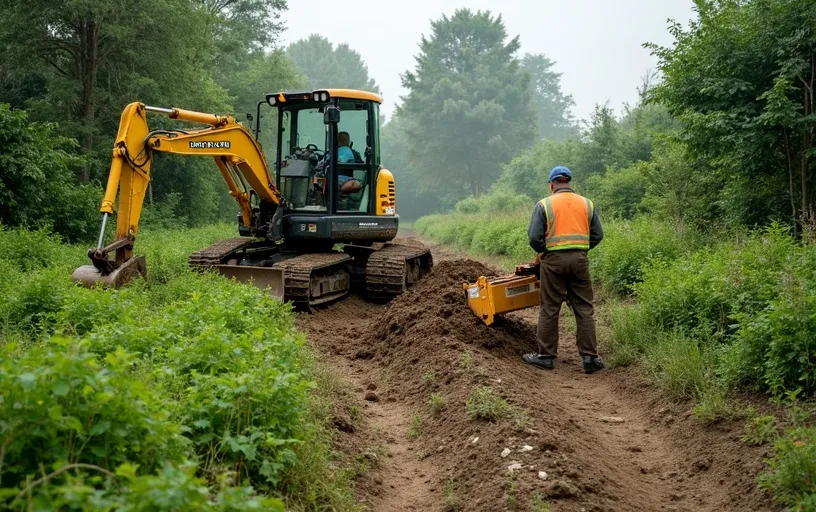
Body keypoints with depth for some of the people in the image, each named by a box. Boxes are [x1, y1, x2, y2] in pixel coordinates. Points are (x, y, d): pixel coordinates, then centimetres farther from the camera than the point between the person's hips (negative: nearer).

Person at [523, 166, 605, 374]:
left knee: (549, 309, 6)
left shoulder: (544, 205, -2)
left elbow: (534, 237, -7)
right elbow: (597, 235, 8)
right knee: (584, 309, 7)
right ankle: (589, 357, 5)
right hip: (579, 259, 3)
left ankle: (545, 356, 11)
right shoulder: (587, 204, 8)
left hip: (554, 260, -2)